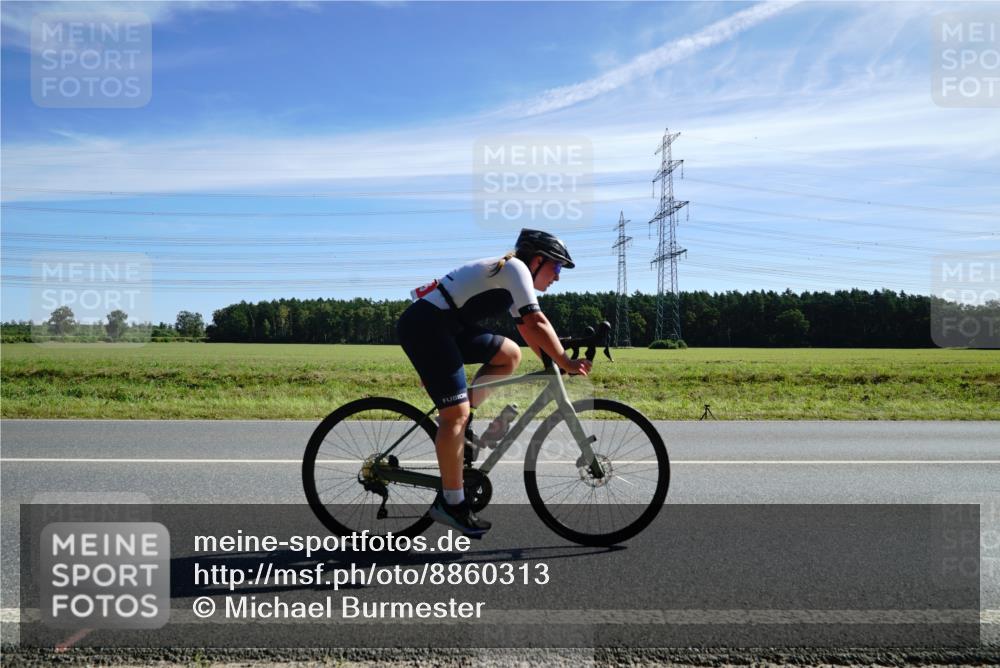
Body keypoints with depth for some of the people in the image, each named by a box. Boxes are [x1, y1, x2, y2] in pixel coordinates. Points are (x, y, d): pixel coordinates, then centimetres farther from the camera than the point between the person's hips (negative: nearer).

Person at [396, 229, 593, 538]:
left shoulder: (510, 278, 20)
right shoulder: (516, 268, -8)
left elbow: (525, 328, 25)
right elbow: (536, 323, -17)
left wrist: (552, 362, 16)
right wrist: (566, 363, -11)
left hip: (446, 326, 10)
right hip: (425, 324, -10)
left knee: (509, 355, 11)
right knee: (456, 413, -10)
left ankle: (454, 418, 11)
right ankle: (451, 503, -2)